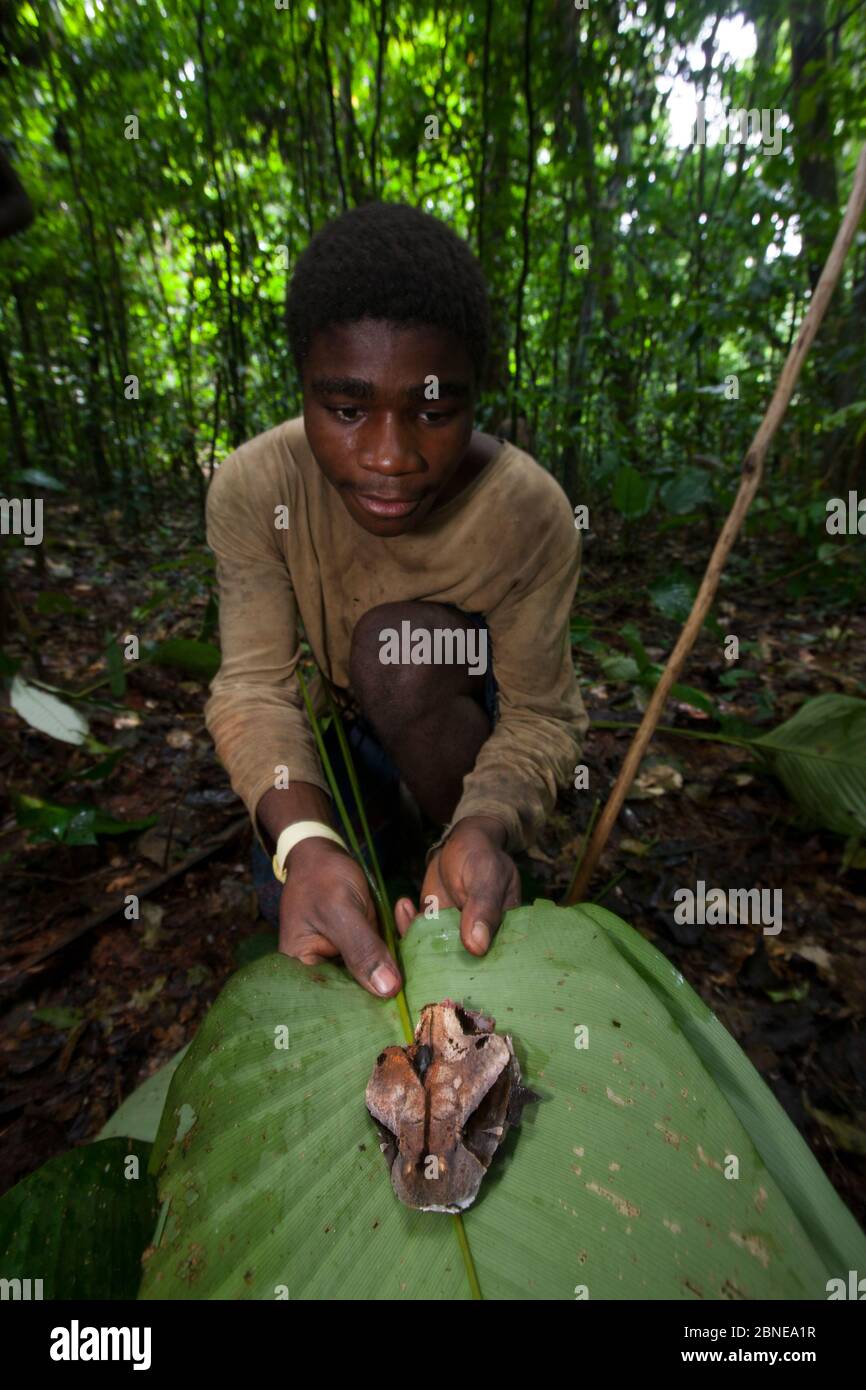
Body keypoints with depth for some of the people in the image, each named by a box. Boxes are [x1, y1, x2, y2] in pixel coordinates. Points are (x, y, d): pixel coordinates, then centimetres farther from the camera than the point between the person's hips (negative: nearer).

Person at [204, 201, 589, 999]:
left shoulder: (529, 511, -26)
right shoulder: (252, 488, -23)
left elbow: (541, 715, -22)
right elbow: (255, 686, -26)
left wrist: (486, 826, -44)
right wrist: (305, 842, -45)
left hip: (455, 724, -2)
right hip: (329, 729, 3)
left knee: (398, 642, -32)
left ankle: (483, 892, -13)